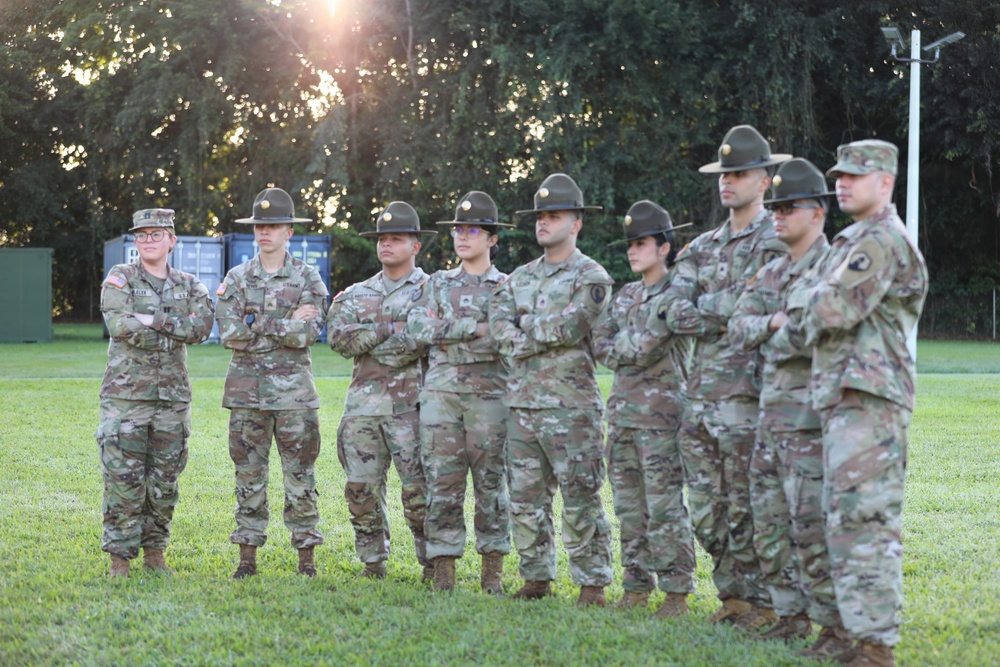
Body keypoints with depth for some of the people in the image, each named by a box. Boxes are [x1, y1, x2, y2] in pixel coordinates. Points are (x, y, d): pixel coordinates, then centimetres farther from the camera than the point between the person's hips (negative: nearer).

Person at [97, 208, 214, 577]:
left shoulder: (189, 285, 11)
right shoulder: (120, 278, 1)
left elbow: (202, 327, -7)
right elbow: (120, 325, -15)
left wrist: (155, 319, -15)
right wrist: (177, 331, -10)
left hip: (172, 395, 3)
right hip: (126, 393, -3)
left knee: (165, 481, 7)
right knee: (123, 479, -5)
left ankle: (155, 553, 18)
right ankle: (120, 558, 2)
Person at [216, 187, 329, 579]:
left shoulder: (308, 279, 2)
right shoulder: (236, 278, 7)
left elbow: (308, 333, -11)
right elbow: (229, 334, -6)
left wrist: (258, 325, -11)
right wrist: (285, 325, -10)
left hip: (294, 389, -2)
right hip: (247, 390, 2)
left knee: (300, 474, 1)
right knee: (248, 474, 6)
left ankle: (306, 557, 7)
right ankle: (248, 557, 12)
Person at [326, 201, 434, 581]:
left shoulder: (431, 291, 3)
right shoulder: (357, 294, 17)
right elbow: (338, 335, 0)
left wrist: (368, 343, -9)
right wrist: (390, 329, -9)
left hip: (410, 404, -4)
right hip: (363, 403, 5)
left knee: (418, 488, -6)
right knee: (362, 488, 4)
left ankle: (433, 565, 3)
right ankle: (373, 564, 15)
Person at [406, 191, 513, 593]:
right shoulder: (438, 283, 14)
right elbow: (418, 327, -2)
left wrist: (446, 331, -8)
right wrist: (474, 328, -10)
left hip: (488, 393, -2)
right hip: (441, 391, 2)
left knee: (491, 481, 1)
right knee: (442, 482, -1)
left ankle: (492, 571, 8)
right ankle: (443, 570, 4)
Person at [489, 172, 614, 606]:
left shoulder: (591, 277, -2)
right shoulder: (520, 277, 17)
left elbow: (571, 326, -17)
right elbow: (499, 325, 3)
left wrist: (524, 336, -4)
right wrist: (545, 337, -12)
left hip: (570, 404, -6)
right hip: (521, 402, 6)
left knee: (580, 501, -4)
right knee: (526, 498, 9)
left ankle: (592, 583, 1)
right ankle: (536, 578, 19)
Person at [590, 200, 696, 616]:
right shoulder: (626, 296, 17)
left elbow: (647, 344, -16)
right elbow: (600, 344, 9)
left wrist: (621, 346, 0)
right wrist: (632, 350, -6)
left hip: (660, 414, -7)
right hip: (622, 410, 8)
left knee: (665, 508, -7)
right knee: (629, 507, 10)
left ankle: (676, 592, -1)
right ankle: (637, 587, 17)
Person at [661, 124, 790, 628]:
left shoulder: (779, 241, -2)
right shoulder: (701, 249, 16)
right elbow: (676, 314, 4)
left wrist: (707, 307, -9)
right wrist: (730, 318, -7)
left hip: (748, 393, -7)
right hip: (700, 393, 7)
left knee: (748, 506, -4)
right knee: (706, 506, 9)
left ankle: (763, 601, 5)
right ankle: (732, 593, 20)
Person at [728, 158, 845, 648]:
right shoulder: (769, 274, 15)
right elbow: (739, 329, 4)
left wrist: (773, 338, -6)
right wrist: (776, 323, -12)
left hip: (810, 421, -8)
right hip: (770, 418, 8)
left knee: (812, 529, -8)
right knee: (770, 526, 11)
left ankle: (835, 624, 0)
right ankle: (791, 615, 21)